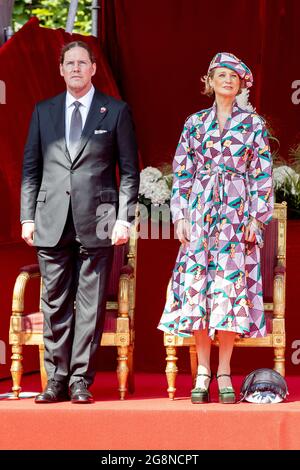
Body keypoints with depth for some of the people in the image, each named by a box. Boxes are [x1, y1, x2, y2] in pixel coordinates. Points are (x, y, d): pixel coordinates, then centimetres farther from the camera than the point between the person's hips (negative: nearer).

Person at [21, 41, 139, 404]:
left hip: (97, 223, -2)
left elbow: (129, 170, 4)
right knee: (55, 304, 4)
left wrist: (124, 218, -5)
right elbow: (31, 167, 14)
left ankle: (81, 381, 3)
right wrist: (27, 216, 5)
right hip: (52, 222, 2)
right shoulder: (43, 112, 13)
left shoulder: (116, 111, 6)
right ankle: (57, 380, 9)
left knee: (90, 305, -2)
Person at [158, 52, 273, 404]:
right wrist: (180, 216, 0)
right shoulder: (195, 123, 10)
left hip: (237, 213, -1)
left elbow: (262, 175, 4)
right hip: (200, 212, 1)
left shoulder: (253, 124, 7)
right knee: (196, 284, -4)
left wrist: (257, 218, -4)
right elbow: (181, 173, 9)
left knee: (231, 284, -6)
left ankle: (224, 372, -1)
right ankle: (202, 372, 0)